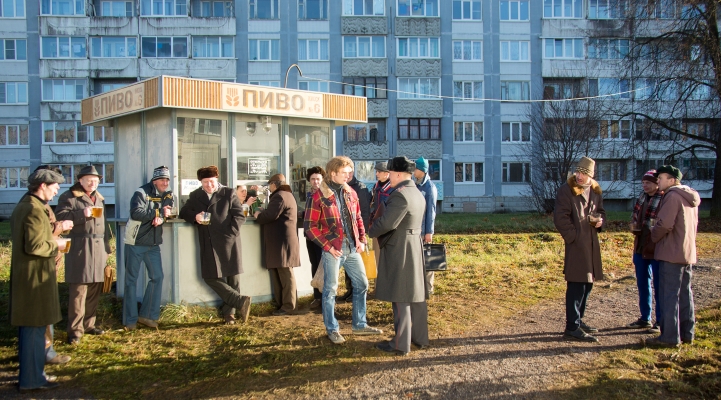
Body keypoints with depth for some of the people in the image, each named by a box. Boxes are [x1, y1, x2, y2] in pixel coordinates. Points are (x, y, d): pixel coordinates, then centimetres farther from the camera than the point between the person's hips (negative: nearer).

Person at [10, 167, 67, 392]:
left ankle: (30, 373, 29)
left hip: (24, 275, 11)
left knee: (27, 326, 17)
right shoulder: (35, 210, -18)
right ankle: (31, 380, 6)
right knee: (35, 327, -2)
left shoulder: (22, 206, 14)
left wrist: (52, 236, 11)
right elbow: (34, 246, -24)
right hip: (35, 276, -11)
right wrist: (56, 246, -9)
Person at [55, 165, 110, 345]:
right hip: (79, 248, -6)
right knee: (78, 289, -7)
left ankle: (88, 324, 19)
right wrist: (82, 214, -21)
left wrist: (106, 247, 18)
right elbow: (59, 217, -12)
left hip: (98, 248, 6)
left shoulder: (100, 199, 21)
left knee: (95, 290, 8)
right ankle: (75, 329, -1)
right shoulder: (69, 197, 1)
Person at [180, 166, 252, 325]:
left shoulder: (229, 193, 3)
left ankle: (228, 312, 10)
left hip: (228, 242, -3)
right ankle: (241, 301, 6)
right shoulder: (195, 196, 13)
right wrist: (195, 217, -7)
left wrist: (230, 233, -13)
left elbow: (240, 216, 0)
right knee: (210, 277, -1)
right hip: (209, 244, 3)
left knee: (232, 277, 1)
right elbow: (184, 212, 16)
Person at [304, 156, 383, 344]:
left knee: (362, 284, 12)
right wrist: (327, 246, -14)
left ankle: (359, 325, 27)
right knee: (330, 289, 4)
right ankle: (332, 329, 18)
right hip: (333, 250, -6)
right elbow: (310, 226, -10)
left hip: (352, 248, 6)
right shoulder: (320, 196, -10)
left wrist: (362, 240, 5)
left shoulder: (350, 193, 7)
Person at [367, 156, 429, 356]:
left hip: (399, 250, -9)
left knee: (401, 298, -3)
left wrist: (371, 232, -3)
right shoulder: (418, 194, 11)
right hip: (416, 247, 9)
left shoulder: (400, 195, -19)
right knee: (416, 294, 14)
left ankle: (400, 344, 5)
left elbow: (386, 223, -22)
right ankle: (420, 337, 24)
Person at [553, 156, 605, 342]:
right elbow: (560, 218, -13)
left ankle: (578, 320, 28)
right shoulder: (566, 190, -9)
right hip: (575, 244, -8)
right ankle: (572, 328, -5)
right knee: (576, 285, -9)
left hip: (592, 244, 8)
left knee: (587, 283, 15)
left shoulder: (595, 191, 12)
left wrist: (600, 220, 3)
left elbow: (601, 211, 25)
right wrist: (573, 236, -16)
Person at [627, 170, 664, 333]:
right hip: (640, 247, 8)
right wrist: (633, 225, 3)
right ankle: (645, 318, 29)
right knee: (642, 283, 16)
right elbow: (634, 216, 21)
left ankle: (660, 321, 15)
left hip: (657, 249, -8)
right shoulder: (642, 197, 10)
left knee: (658, 285, 3)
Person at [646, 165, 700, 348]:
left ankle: (669, 337, -3)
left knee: (669, 295, -5)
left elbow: (664, 225, -22)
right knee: (685, 294, 14)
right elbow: (692, 225, 20)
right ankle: (687, 333, 20)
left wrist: (653, 236, -4)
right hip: (688, 253, 9)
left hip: (672, 253, -9)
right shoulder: (690, 197, 15)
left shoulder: (672, 196, -15)